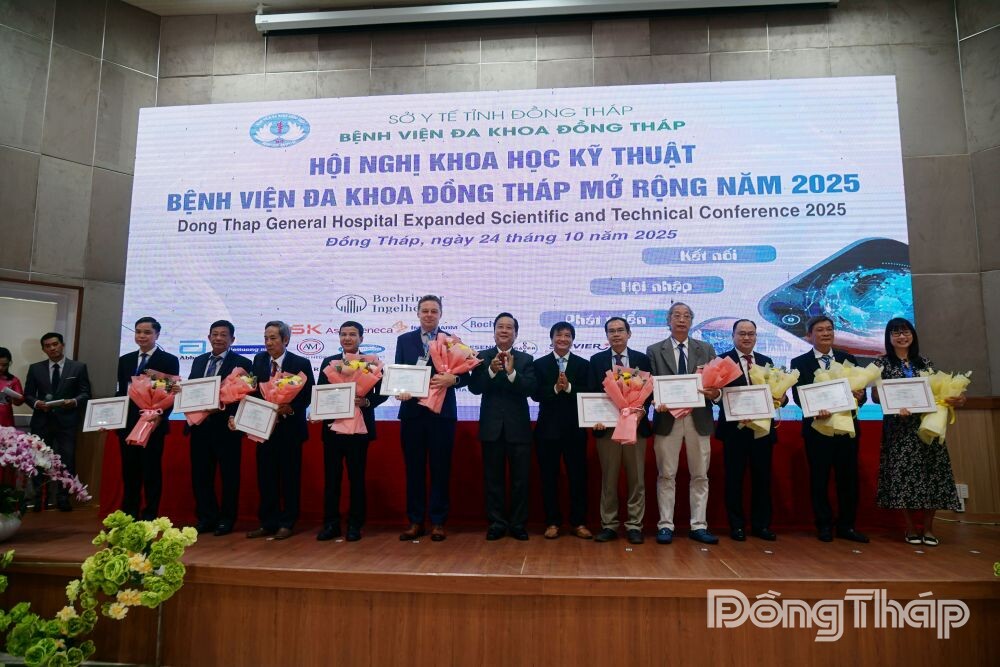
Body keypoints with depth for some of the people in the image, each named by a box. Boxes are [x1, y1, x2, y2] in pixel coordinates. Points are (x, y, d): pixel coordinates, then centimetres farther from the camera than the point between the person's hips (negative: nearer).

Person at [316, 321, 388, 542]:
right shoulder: (328, 362, 10)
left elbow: (382, 393, -2)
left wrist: (366, 401, -18)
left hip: (359, 426, -2)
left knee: (357, 477, 5)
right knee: (331, 477, 6)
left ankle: (355, 524, 15)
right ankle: (331, 524, 17)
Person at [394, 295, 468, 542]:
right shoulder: (404, 340, 10)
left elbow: (464, 376, 1)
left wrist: (452, 379, -19)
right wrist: (400, 390, -14)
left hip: (442, 413, -1)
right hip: (412, 411, 2)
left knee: (440, 468, 4)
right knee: (414, 468, 7)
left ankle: (438, 522, 15)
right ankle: (415, 521, 18)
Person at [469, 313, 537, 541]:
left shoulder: (526, 359, 4)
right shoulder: (482, 357, 3)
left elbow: (530, 389, -11)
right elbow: (474, 387, -8)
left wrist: (511, 372, -25)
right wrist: (492, 370, -22)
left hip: (518, 427, 0)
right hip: (491, 427, 0)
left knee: (520, 479, 6)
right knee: (493, 478, 8)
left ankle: (518, 524, 18)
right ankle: (497, 523, 19)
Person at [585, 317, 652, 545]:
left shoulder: (642, 359, 7)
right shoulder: (597, 360, 6)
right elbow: (591, 393, 2)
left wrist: (641, 413, -14)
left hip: (636, 424, 0)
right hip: (607, 426, 0)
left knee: (636, 478, 6)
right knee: (608, 479, 6)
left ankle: (634, 526, 15)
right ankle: (609, 525, 15)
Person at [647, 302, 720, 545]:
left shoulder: (706, 349, 10)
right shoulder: (654, 351, 6)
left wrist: (715, 393, -17)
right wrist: (657, 403, -18)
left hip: (699, 418, 2)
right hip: (667, 418, -2)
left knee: (700, 475, 7)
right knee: (666, 475, 3)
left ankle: (699, 526, 17)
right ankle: (666, 526, 11)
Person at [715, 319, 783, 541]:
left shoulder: (766, 361, 13)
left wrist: (781, 398, -14)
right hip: (735, 428, -4)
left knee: (762, 477, 10)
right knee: (734, 478, 4)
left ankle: (761, 525, 22)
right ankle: (737, 525, 16)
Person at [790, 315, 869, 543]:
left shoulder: (848, 359, 10)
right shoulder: (800, 363, 1)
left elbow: (860, 390, 6)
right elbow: (798, 396, -7)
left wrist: (860, 396, -17)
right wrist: (815, 409, -26)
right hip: (817, 428, -3)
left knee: (849, 478, 8)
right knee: (819, 479, 5)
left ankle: (847, 526, 21)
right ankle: (824, 526, 17)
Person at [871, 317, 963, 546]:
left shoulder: (925, 362, 13)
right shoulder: (881, 363, 2)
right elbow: (876, 396, -2)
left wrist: (955, 399, -8)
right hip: (899, 427, -3)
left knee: (932, 471, 0)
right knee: (903, 472, -6)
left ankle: (928, 528, 10)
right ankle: (910, 528, 5)